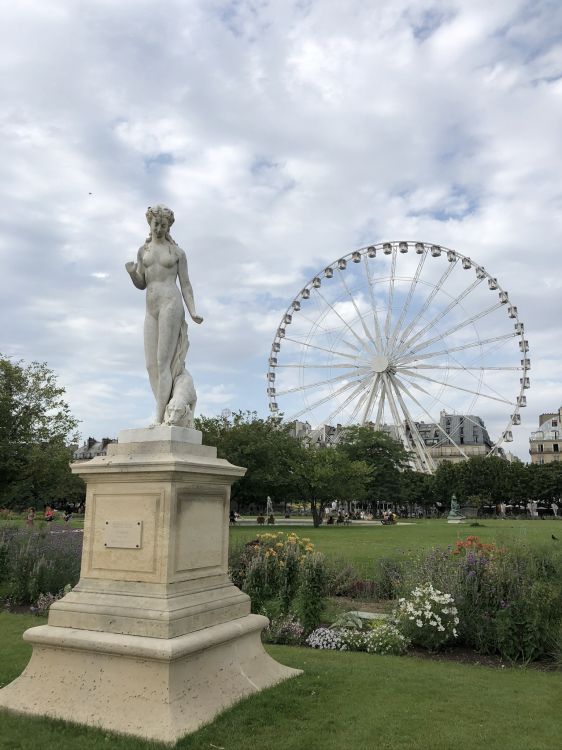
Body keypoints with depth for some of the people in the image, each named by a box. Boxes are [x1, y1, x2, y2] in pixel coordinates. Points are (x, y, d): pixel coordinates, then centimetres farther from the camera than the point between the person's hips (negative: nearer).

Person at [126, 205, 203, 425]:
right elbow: (141, 284, 16)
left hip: (170, 304, -5)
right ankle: (166, 413, 1)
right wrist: (131, 273, -6)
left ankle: (159, 418, -13)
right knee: (151, 365, -1)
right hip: (151, 309, 6)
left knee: (163, 361, -12)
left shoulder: (177, 252, 6)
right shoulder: (143, 250, 17)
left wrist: (193, 312, -7)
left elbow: (185, 285, 5)